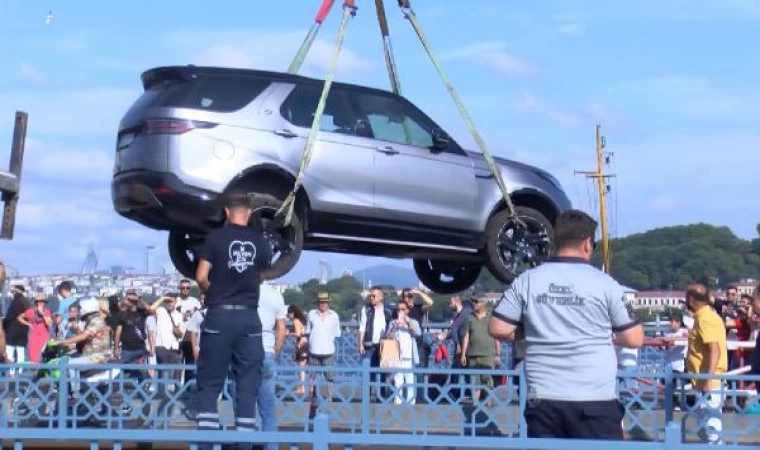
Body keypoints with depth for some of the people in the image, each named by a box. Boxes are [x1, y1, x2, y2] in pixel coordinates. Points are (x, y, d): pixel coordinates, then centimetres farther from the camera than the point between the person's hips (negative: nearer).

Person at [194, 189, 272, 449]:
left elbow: (201, 277, -6)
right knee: (248, 384, 6)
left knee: (210, 383, 4)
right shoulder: (261, 242, 6)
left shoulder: (215, 237, -3)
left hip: (219, 315, -2)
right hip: (249, 317, 2)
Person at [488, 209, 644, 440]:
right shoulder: (604, 283, -3)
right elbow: (634, 339, 2)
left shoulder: (527, 280, 2)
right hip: (594, 400, -3)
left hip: (543, 399, 3)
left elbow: (498, 329, 2)